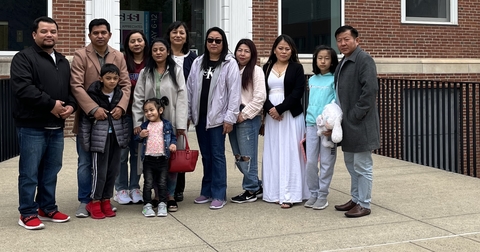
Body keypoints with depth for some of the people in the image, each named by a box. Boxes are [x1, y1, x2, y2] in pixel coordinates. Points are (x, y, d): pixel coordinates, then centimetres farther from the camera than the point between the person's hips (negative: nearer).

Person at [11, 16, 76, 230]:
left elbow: (71, 88, 21)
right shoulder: (24, 58, -6)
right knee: (30, 172, -1)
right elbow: (23, 88, -19)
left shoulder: (63, 62, 18)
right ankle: (27, 213, 10)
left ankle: (47, 208, 26)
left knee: (51, 171, 14)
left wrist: (71, 105, -1)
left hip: (57, 127, 7)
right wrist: (51, 104, -19)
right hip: (32, 126, -7)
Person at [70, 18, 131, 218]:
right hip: (87, 118, -3)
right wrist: (93, 108, -22)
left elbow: (125, 85, 4)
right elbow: (76, 86, -11)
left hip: (110, 118, 3)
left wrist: (121, 106, -13)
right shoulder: (80, 55, -3)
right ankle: (84, 201, 13)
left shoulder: (118, 57, 8)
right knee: (86, 162, 3)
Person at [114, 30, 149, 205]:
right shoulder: (122, 61, -1)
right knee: (122, 152, 2)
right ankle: (121, 189, 13)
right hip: (125, 112, -2)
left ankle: (134, 188, 20)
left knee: (138, 151, 10)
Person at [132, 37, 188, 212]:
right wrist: (137, 122, -2)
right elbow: (138, 99, 5)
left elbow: (182, 98, -3)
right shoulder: (145, 73, 7)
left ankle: (170, 196, 13)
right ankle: (157, 195, 15)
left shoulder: (176, 72, 1)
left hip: (170, 122, -2)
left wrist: (181, 124, -9)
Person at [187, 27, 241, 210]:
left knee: (217, 155, -1)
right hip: (200, 117, 5)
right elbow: (190, 89, 9)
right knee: (206, 156, 12)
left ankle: (219, 195, 6)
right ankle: (207, 191, 22)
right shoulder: (198, 62, 9)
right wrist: (187, 114, 6)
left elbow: (235, 92, -9)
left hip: (218, 117, -5)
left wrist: (230, 118, -13)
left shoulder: (230, 64, -5)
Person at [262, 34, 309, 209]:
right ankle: (274, 192, 13)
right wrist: (270, 109, -11)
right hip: (271, 116, 4)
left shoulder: (297, 68, 1)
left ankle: (289, 194, -1)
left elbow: (297, 93, -8)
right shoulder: (267, 68, 12)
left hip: (291, 116, -4)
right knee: (273, 154, 5)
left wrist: (280, 109, -14)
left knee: (289, 154, -4)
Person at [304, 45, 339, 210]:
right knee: (310, 161, 5)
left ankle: (323, 195, 11)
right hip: (312, 124, 5)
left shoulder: (334, 79, -3)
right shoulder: (312, 80, 12)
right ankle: (313, 193, 17)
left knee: (326, 162, 2)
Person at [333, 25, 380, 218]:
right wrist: (340, 117, 10)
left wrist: (355, 116, -20)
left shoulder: (364, 60, -12)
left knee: (362, 165, -1)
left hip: (360, 123, -9)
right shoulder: (343, 62, 16)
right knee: (351, 163, 17)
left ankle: (364, 205, 7)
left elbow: (370, 90, -20)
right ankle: (355, 199, 29)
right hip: (348, 122, 10)